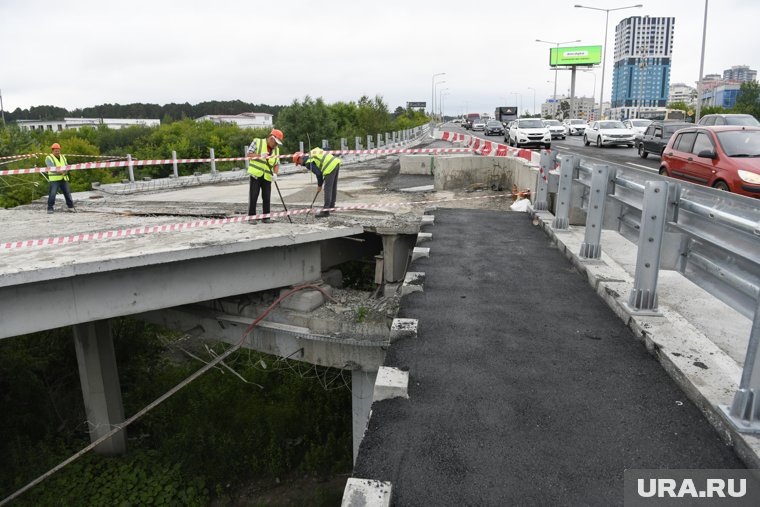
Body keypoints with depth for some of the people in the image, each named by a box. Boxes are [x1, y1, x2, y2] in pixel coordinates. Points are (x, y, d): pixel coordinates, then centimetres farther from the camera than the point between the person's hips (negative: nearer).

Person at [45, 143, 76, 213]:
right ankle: (50, 208, 1)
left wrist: (65, 171, -16)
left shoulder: (63, 157, 17)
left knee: (67, 193, 7)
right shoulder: (49, 158, -1)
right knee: (52, 194, -8)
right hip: (54, 179, -5)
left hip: (64, 179, 5)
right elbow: (51, 168, -15)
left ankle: (71, 206, 17)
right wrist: (59, 171, -31)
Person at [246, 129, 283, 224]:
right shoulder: (257, 142, -2)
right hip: (255, 174, -4)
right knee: (253, 196, -2)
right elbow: (249, 154, -6)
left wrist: (275, 173, -11)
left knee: (267, 197, 3)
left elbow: (277, 163, 7)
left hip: (267, 177, 4)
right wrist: (260, 155, -22)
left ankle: (266, 217, 13)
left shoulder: (276, 149, 11)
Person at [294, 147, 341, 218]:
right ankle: (331, 206, 32)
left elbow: (318, 173, -10)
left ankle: (325, 211, -7)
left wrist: (319, 185, 5)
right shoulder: (311, 154, 20)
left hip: (330, 167, -9)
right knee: (333, 187, 18)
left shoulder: (308, 162, -7)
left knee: (327, 189, -7)